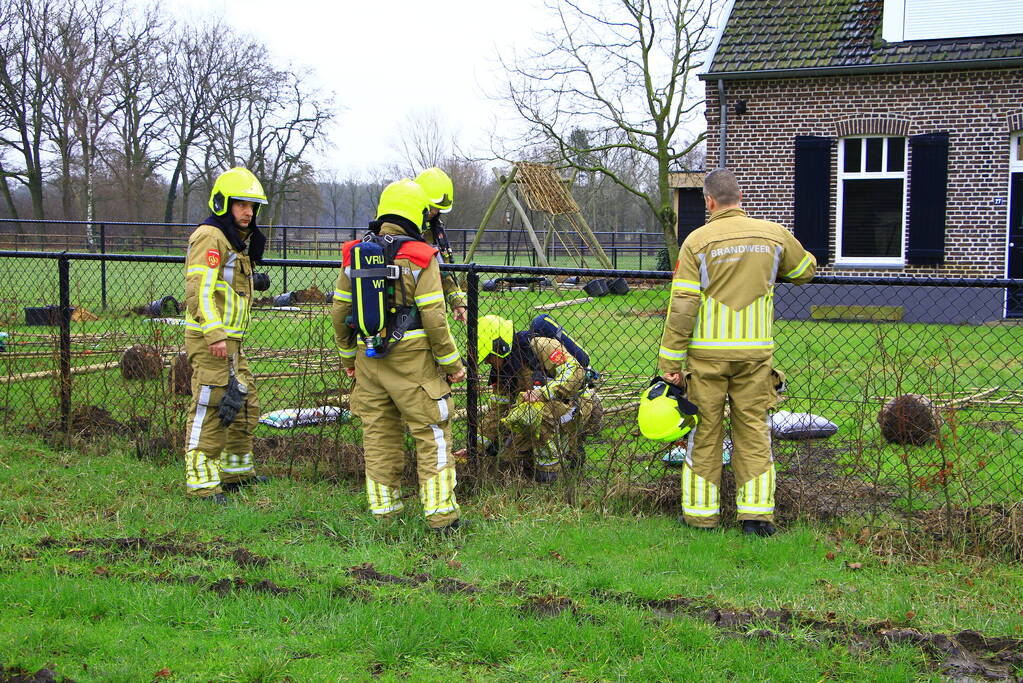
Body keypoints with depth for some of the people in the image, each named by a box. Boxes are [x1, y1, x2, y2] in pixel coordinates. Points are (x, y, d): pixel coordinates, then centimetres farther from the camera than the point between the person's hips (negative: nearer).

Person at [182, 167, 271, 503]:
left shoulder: (236, 240, 21)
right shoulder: (210, 236, -12)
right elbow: (199, 289, -22)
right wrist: (215, 334, -27)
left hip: (230, 340, 11)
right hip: (210, 340, -11)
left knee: (245, 403, 18)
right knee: (210, 408, -9)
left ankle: (236, 469, 31)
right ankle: (202, 480, -5)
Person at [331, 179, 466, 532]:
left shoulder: (355, 254, 5)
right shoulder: (420, 257, -11)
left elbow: (340, 311, 10)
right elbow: (433, 317, -14)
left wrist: (348, 357, 22)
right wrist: (452, 362, -3)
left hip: (369, 359, 5)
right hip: (412, 359, -5)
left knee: (378, 435, 14)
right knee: (432, 434, 3)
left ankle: (383, 509, 20)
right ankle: (441, 514, 2)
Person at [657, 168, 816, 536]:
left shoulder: (697, 241, -6)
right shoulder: (773, 235, 2)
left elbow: (682, 306, -9)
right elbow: (806, 269, 21)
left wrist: (670, 360, -5)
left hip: (707, 352, -2)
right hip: (755, 351, 2)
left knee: (705, 431, 8)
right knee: (753, 430, 8)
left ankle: (700, 511, 13)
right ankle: (756, 512, 7)